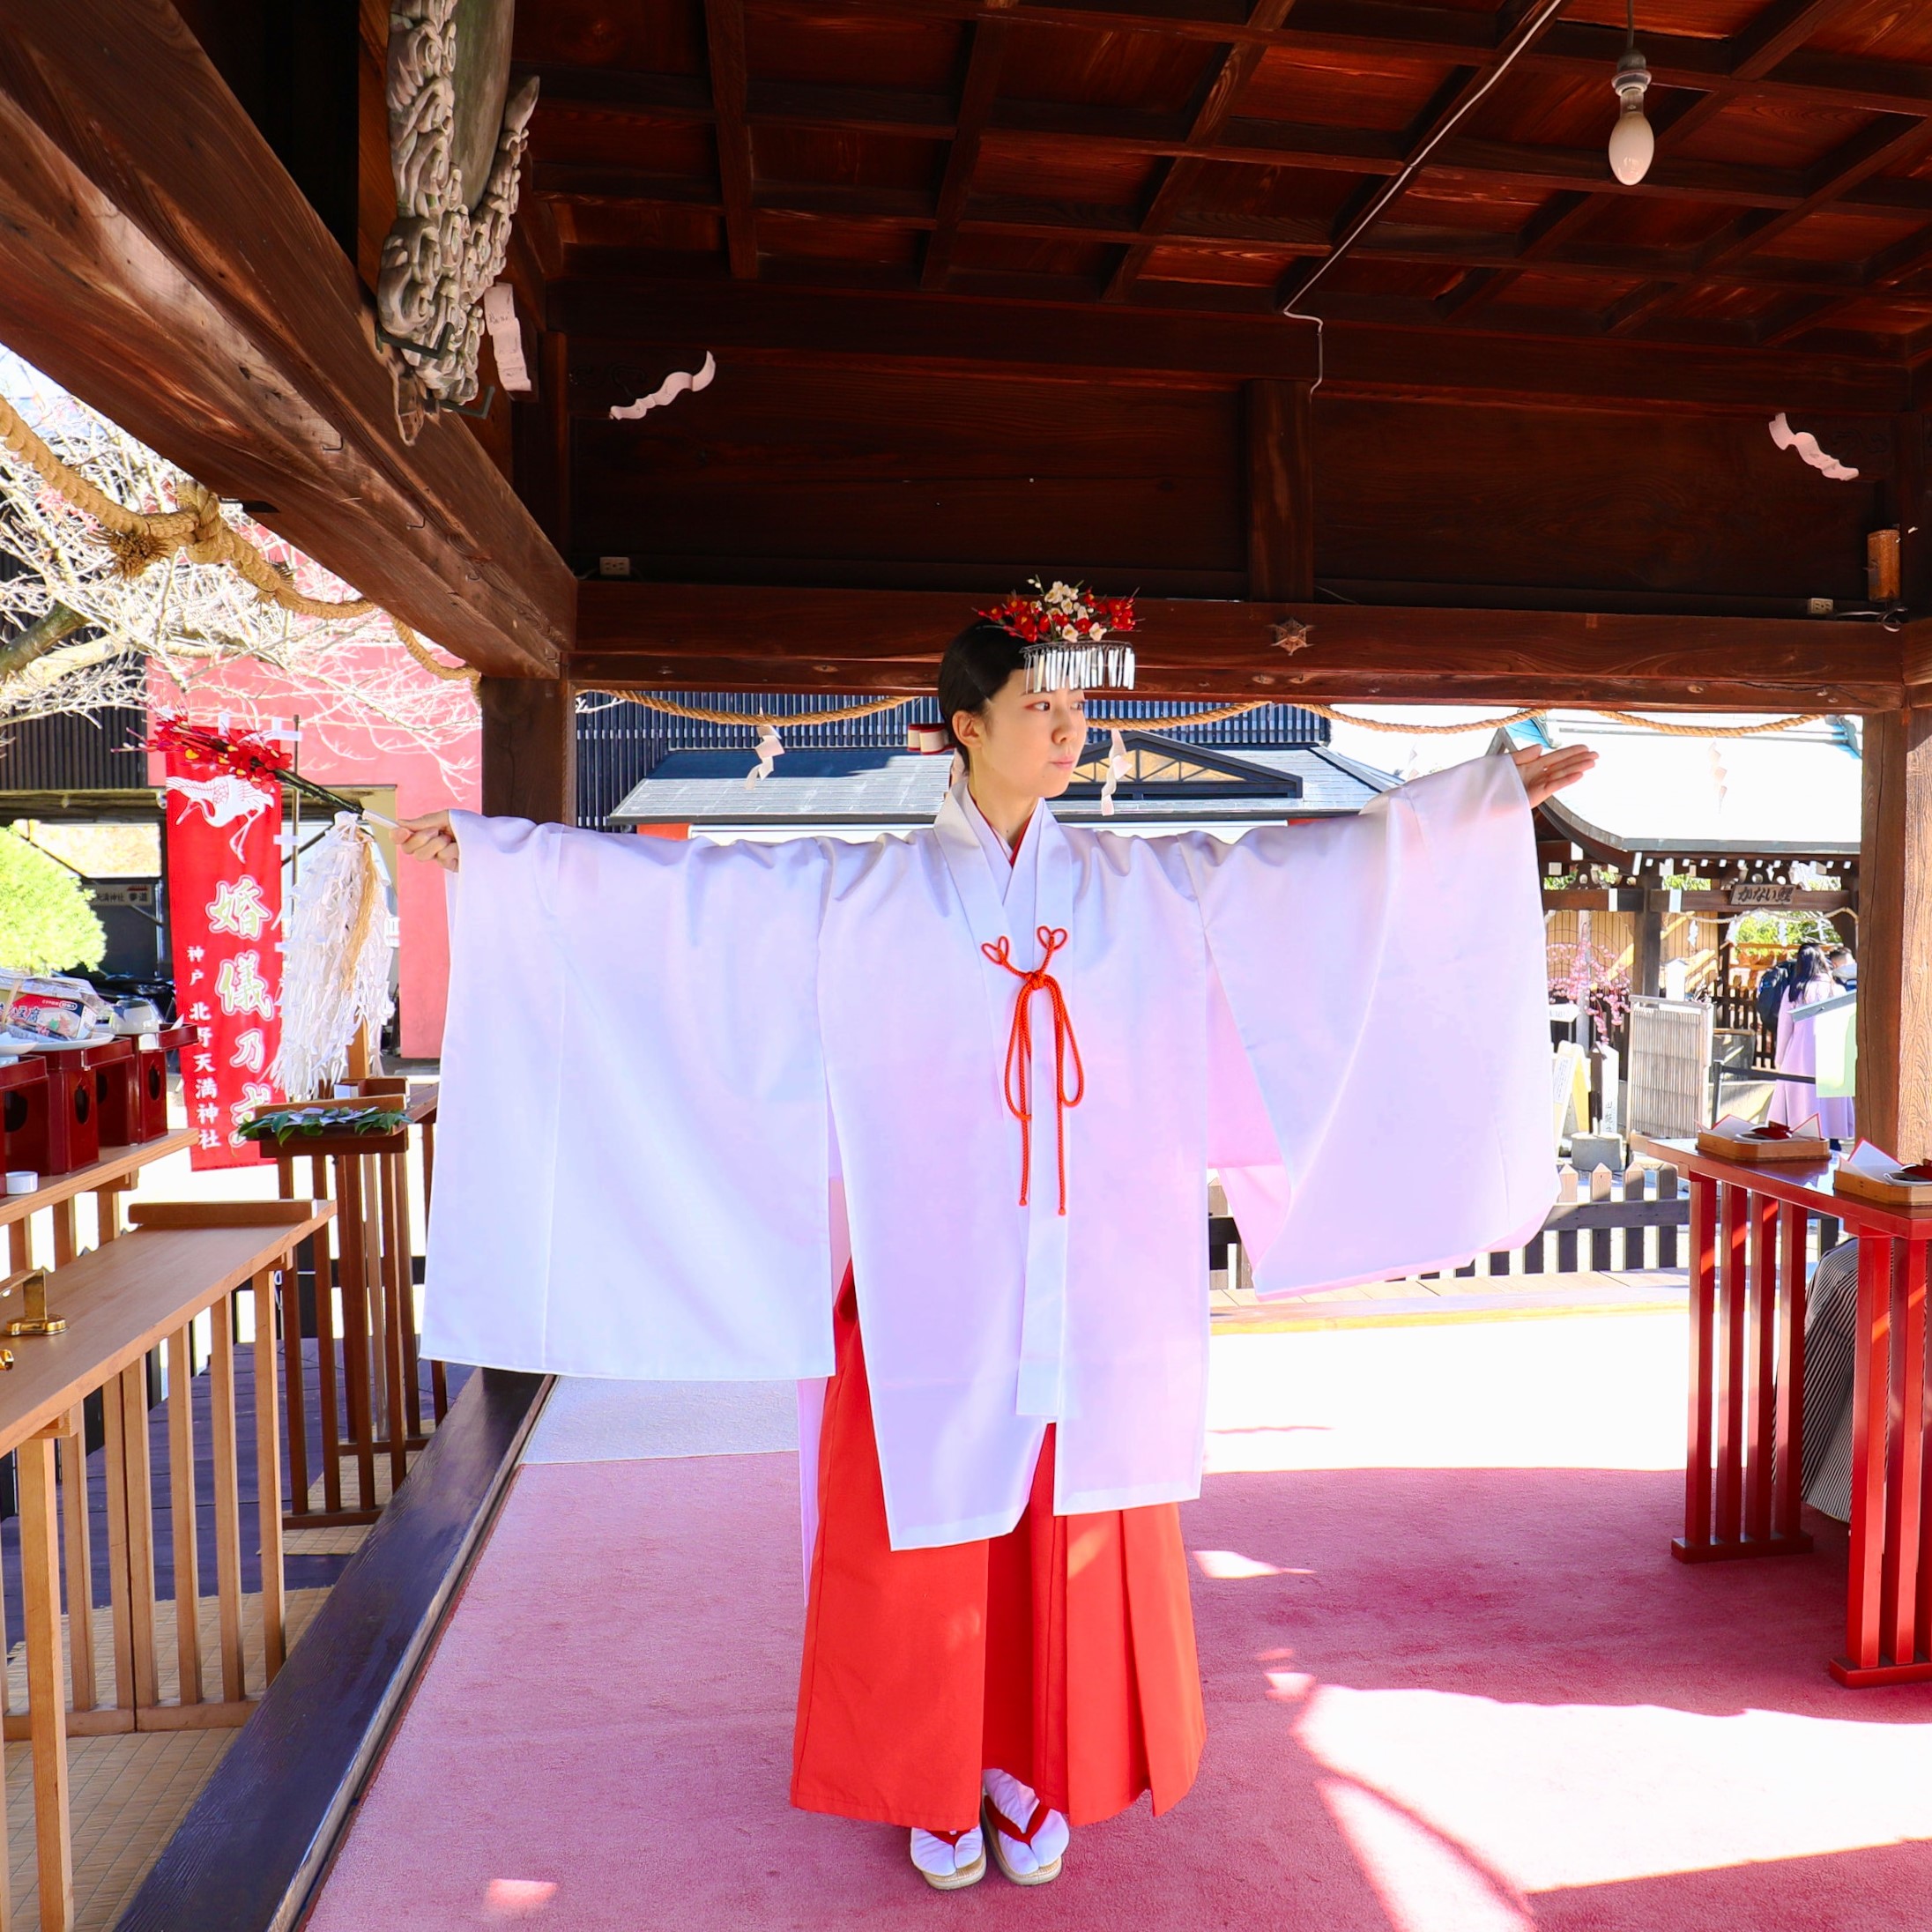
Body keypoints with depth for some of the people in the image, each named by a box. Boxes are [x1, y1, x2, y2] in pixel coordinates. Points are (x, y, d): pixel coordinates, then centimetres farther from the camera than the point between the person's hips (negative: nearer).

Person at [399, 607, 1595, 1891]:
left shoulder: (1154, 888, 5)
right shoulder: (861, 897, -1)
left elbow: (1326, 856, 9)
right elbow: (678, 882, -1)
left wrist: (1492, 792, 8)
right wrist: (492, 847, -4)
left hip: (1094, 1300, 2)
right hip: (933, 1298, -2)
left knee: (1076, 1554, 12)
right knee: (931, 1551, 9)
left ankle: (1040, 1786, 36)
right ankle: (938, 1794, 33)